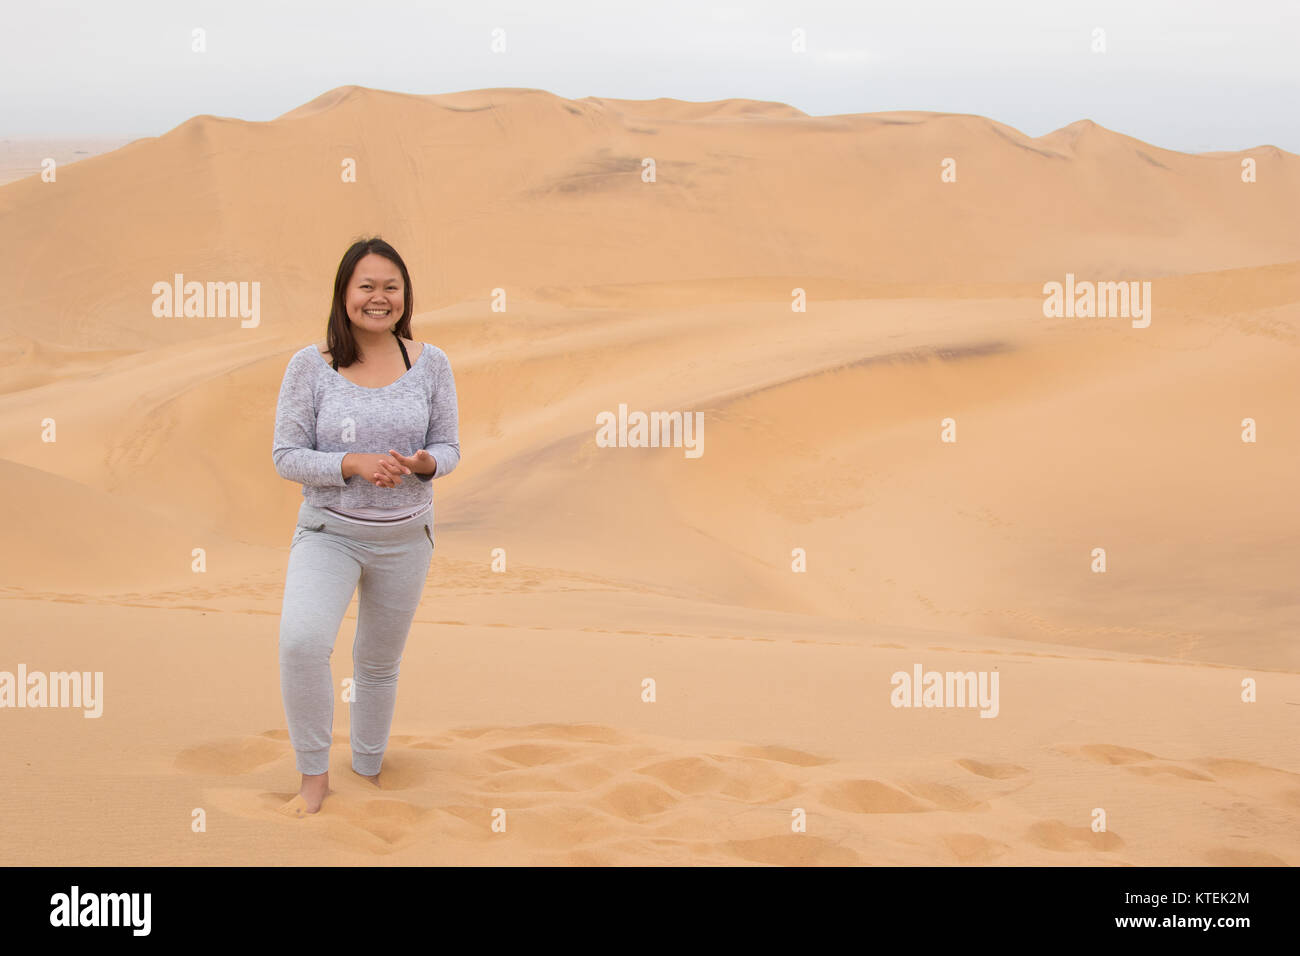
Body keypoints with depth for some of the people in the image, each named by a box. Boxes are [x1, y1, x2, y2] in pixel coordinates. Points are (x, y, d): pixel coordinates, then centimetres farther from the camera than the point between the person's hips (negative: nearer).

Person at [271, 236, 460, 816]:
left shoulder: (430, 364, -3)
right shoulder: (310, 366, -9)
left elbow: (448, 449, 3)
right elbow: (286, 457, -7)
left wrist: (423, 463, -21)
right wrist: (353, 465, -23)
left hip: (406, 536, 3)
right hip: (329, 532, -2)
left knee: (380, 662, 17)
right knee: (301, 640, -26)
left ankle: (367, 769, 40)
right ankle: (315, 775, -6)